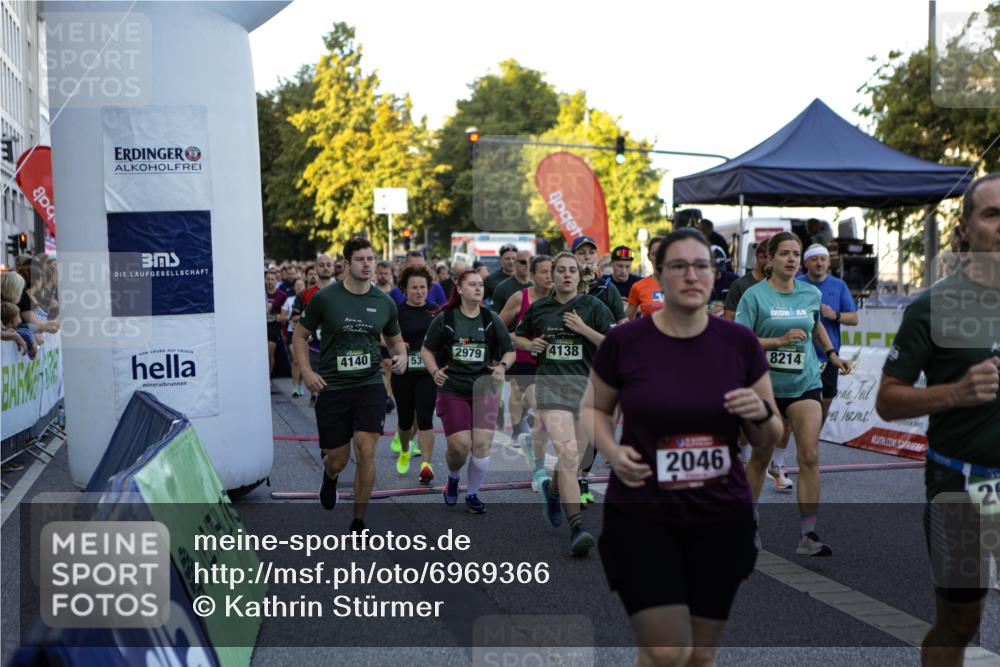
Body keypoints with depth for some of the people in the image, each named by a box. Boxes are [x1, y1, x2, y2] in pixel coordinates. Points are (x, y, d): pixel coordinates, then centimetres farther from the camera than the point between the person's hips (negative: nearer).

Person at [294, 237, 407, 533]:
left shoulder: (384, 302, 4)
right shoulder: (325, 298, -5)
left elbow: (395, 338, 19)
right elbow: (300, 334, 5)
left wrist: (401, 356, -3)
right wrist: (306, 370, -8)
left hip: (370, 386, 1)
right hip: (331, 388, -1)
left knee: (366, 453, -9)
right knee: (338, 460, 5)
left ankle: (358, 522, 8)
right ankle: (329, 476, 46)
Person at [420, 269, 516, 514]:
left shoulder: (492, 319, 5)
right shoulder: (445, 318, 1)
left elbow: (510, 351, 12)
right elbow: (426, 349, 9)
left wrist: (502, 366, -9)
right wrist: (434, 371, -8)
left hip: (485, 389, 2)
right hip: (452, 390, -2)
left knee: (482, 445, -5)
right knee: (459, 446, -9)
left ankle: (472, 495, 15)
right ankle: (453, 478, 26)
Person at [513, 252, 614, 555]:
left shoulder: (593, 306, 2)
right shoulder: (538, 308, 9)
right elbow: (518, 337, 25)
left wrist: (584, 329, -14)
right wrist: (531, 344, 4)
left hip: (585, 385, 1)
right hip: (550, 384, -1)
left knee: (574, 461, 10)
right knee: (567, 454, -19)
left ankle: (553, 489, 45)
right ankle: (577, 528, -20)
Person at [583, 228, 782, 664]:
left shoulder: (740, 343, -2)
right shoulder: (624, 342, -8)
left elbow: (769, 440, 6)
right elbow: (594, 407, 9)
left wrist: (760, 414, -16)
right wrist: (612, 451, -10)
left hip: (722, 517, 3)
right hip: (640, 516, -2)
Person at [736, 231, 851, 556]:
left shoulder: (812, 294, 6)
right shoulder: (755, 295, -7)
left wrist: (831, 353, 20)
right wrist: (779, 341, -22)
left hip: (805, 384, 2)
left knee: (809, 456, -11)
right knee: (760, 457, 10)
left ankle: (807, 534, -7)